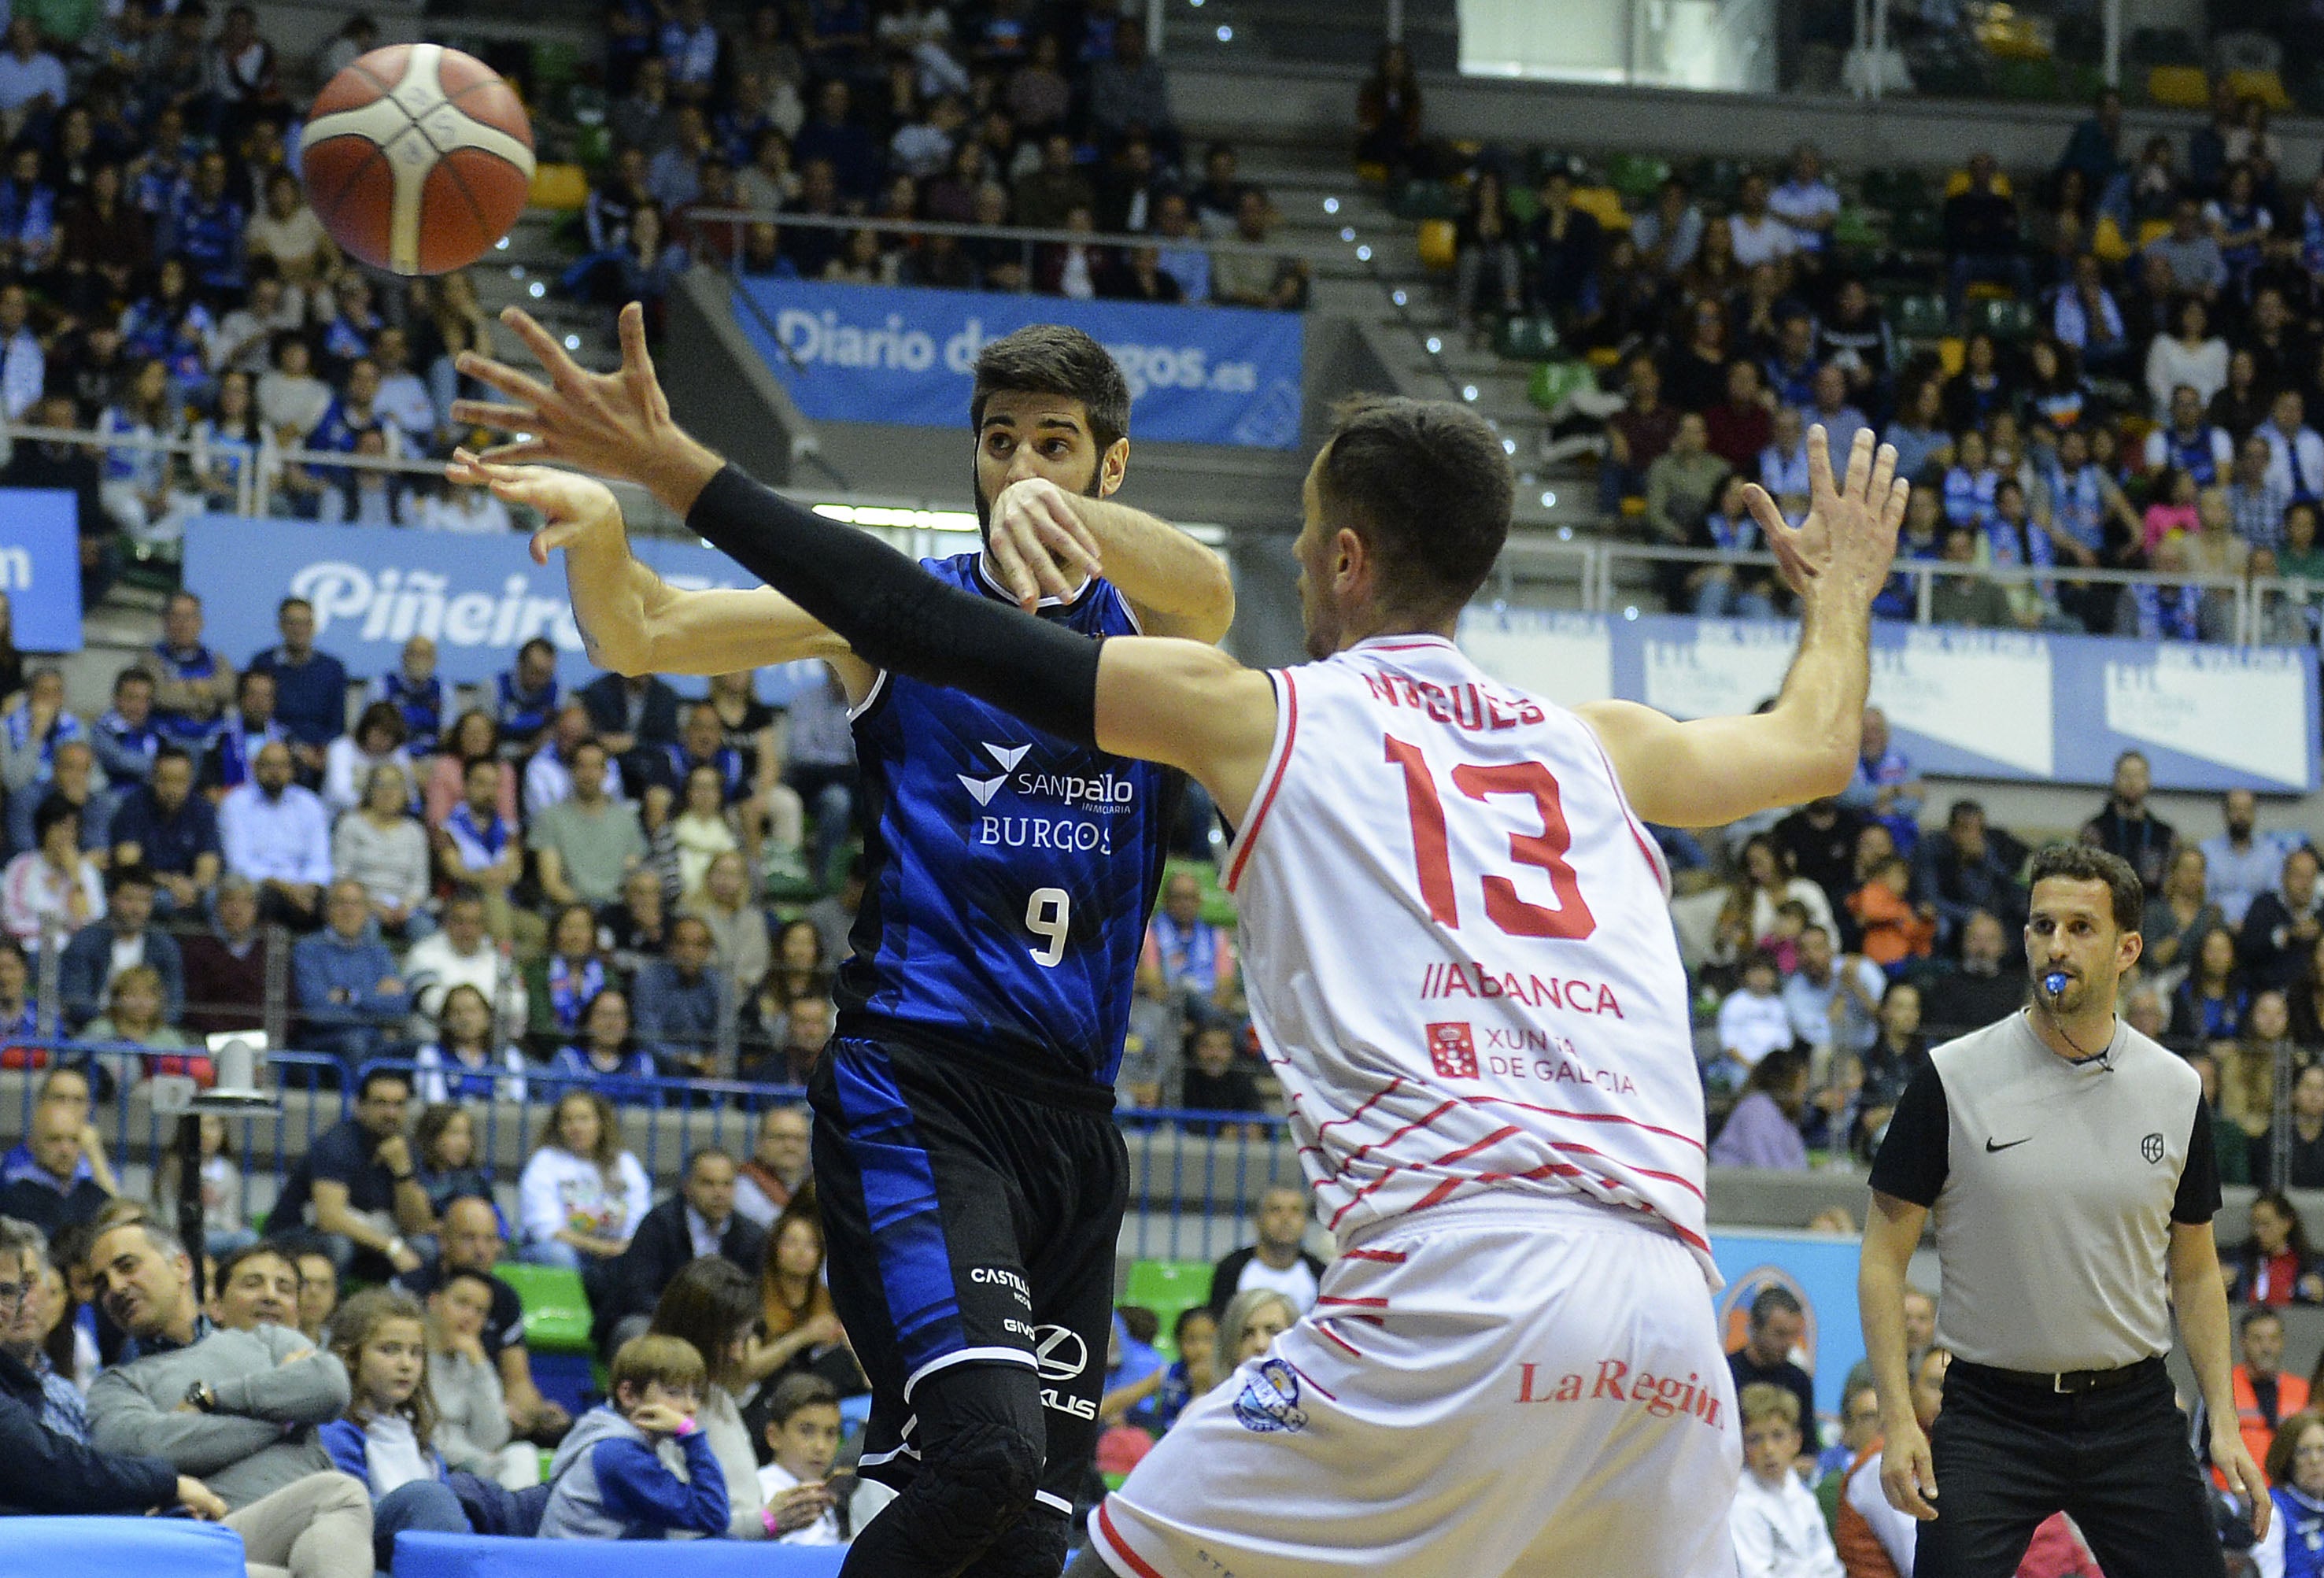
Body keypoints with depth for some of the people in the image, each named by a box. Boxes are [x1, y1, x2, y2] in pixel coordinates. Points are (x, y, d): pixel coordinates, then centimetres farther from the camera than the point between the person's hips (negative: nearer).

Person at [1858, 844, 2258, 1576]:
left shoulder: (2177, 1091, 4)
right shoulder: (1952, 1081, -5)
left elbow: (2195, 1272, 14)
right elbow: (1884, 1256, -2)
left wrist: (2224, 1422, 4)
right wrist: (1897, 1418, -11)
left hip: (2134, 1413, 2)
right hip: (1990, 1415, -2)